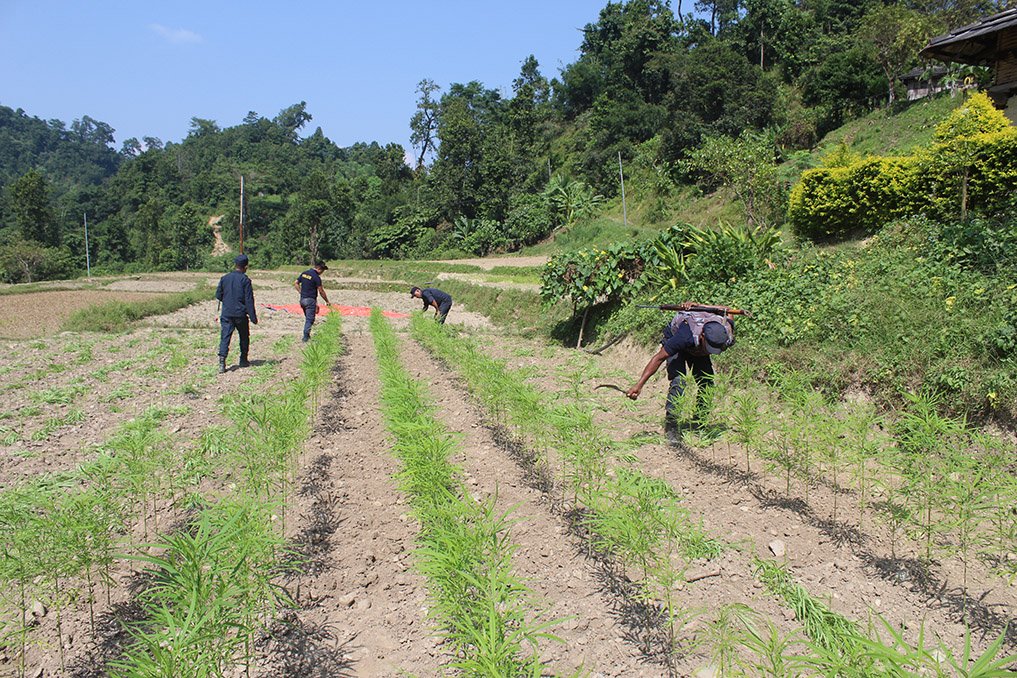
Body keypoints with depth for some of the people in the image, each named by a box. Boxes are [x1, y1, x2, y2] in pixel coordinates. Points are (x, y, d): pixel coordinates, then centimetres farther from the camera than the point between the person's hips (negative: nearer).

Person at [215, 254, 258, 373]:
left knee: (225, 337, -1)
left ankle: (222, 362, -16)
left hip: (226, 314, 3)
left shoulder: (224, 278, 3)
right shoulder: (245, 280, -9)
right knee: (244, 337, 16)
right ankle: (243, 360, 24)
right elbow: (249, 300, -10)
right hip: (240, 314, -3)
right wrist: (253, 317, -7)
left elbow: (218, 295, 10)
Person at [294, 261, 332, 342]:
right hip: (310, 300, -7)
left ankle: (307, 335, 20)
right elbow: (321, 291, -11)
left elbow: (295, 283, 11)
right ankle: (305, 337, -8)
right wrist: (327, 301, -2)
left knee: (307, 318, 19)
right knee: (309, 319, -3)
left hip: (302, 299, 7)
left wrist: (301, 293, 11)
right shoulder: (316, 277, -14)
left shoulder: (304, 273, 8)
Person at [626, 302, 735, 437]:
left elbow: (727, 311, -8)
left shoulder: (727, 337, -33)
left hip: (697, 348, 5)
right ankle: (670, 426, -15)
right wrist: (639, 385, -39)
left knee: (707, 384, -6)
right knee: (678, 382, -23)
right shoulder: (688, 335, -46)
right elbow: (659, 358, -38)